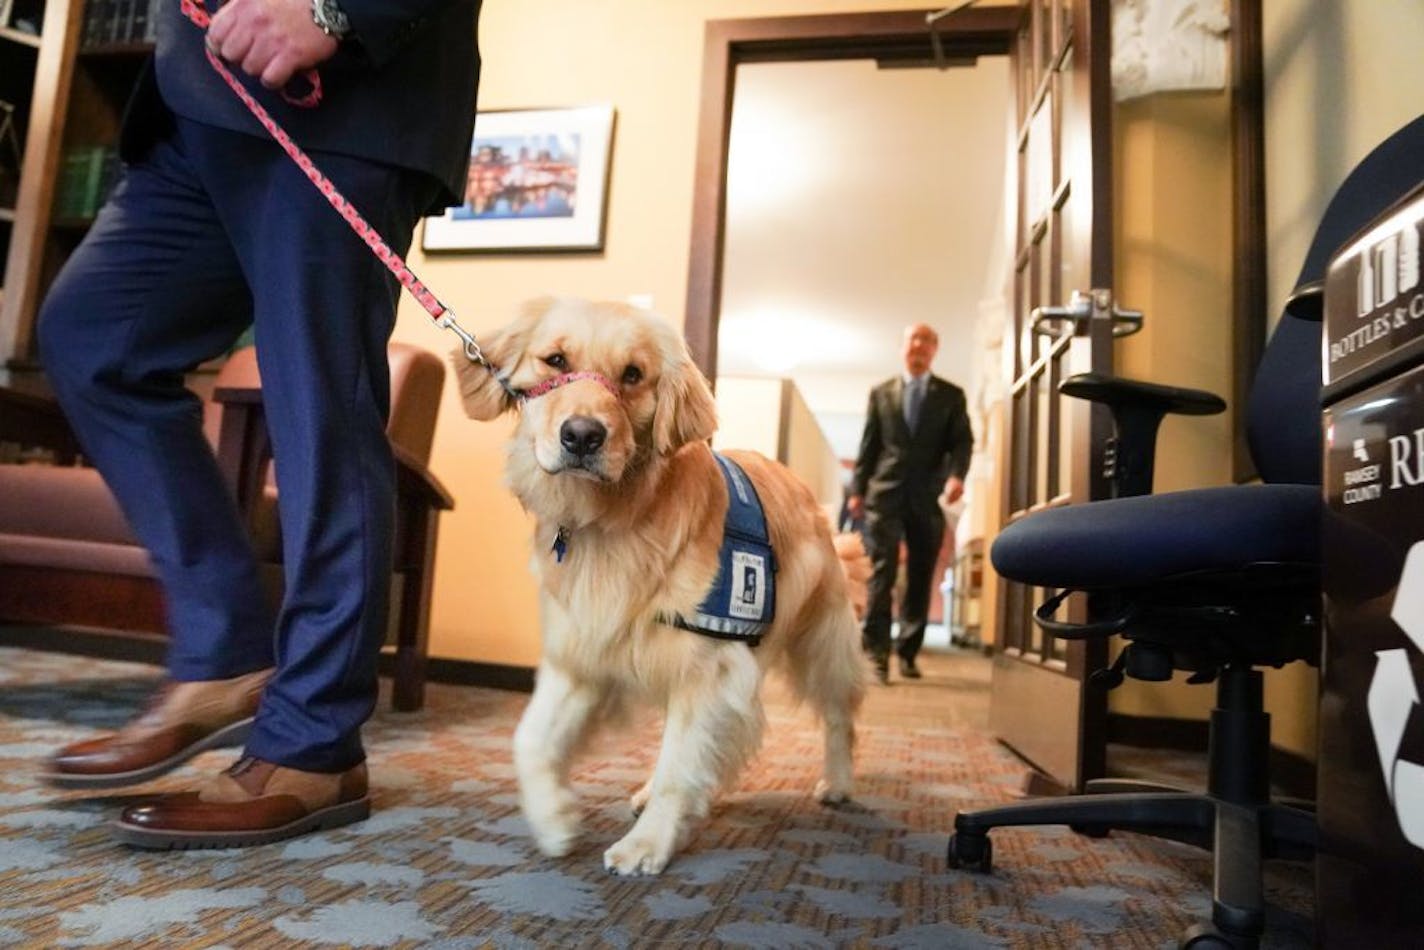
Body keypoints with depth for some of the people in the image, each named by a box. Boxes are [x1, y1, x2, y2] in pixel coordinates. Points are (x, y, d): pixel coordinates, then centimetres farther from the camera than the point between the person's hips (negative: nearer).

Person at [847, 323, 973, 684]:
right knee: (882, 572, -9)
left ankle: (908, 652, 14)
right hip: (885, 492, -1)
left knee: (920, 578, 5)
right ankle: (877, 651, -11)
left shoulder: (951, 395, 11)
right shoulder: (881, 393, 13)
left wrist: (956, 475, -18)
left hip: (928, 497, 1)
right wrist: (857, 489, 4)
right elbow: (868, 445, 11)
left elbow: (962, 441, 2)